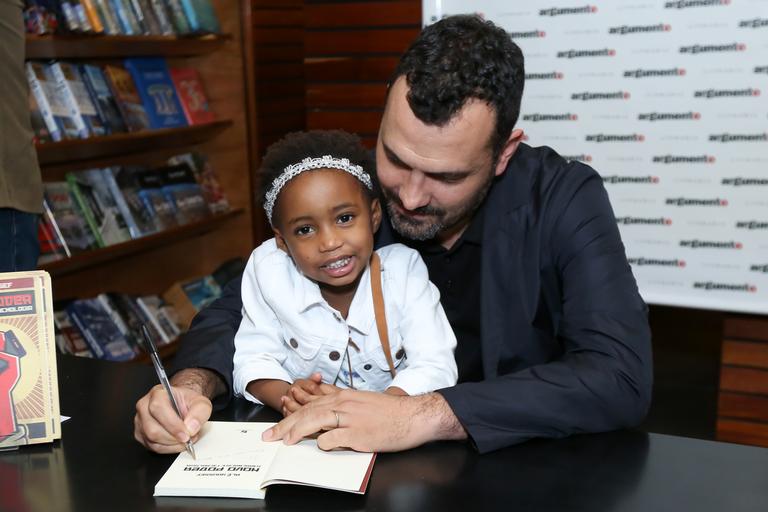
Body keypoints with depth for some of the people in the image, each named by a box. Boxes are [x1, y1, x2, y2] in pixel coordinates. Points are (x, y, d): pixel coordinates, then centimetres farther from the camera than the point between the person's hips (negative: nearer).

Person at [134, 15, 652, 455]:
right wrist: (192, 386, -22)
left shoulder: (564, 201, -15)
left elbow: (622, 377, -24)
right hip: (366, 467, 2)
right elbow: (236, 315, -1)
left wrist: (426, 415, -32)